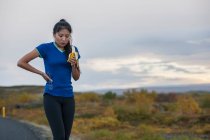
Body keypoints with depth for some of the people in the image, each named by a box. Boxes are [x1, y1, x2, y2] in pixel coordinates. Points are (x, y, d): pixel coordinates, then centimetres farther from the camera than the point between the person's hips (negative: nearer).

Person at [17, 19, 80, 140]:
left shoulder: (73, 50, 7)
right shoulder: (46, 48, -5)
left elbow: (76, 77, 11)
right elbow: (21, 62, -3)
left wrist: (74, 65, -9)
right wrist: (41, 73, -2)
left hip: (68, 97, 4)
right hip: (51, 97, -4)